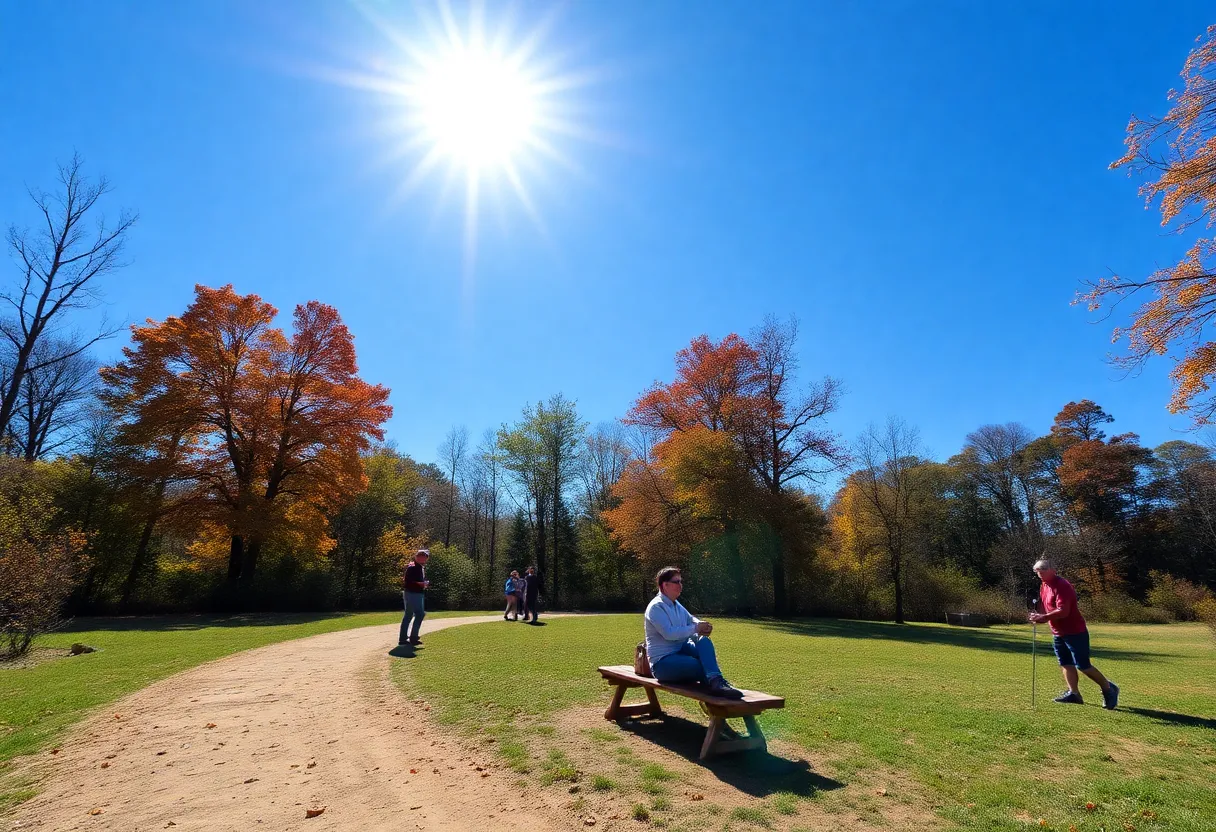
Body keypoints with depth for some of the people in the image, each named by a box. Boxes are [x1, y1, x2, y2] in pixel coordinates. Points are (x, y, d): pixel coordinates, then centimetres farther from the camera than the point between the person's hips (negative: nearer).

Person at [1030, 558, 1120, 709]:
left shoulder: (1062, 586, -23)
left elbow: (1063, 611, -30)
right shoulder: (1043, 586, 7)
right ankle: (1074, 693, 14)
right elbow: (1046, 606, 17)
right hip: (1058, 633, 9)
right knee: (1065, 664, 9)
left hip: (1075, 632, -9)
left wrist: (1043, 617, -30)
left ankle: (1109, 689, 17)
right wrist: (1039, 617, -2)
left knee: (1083, 665, -2)